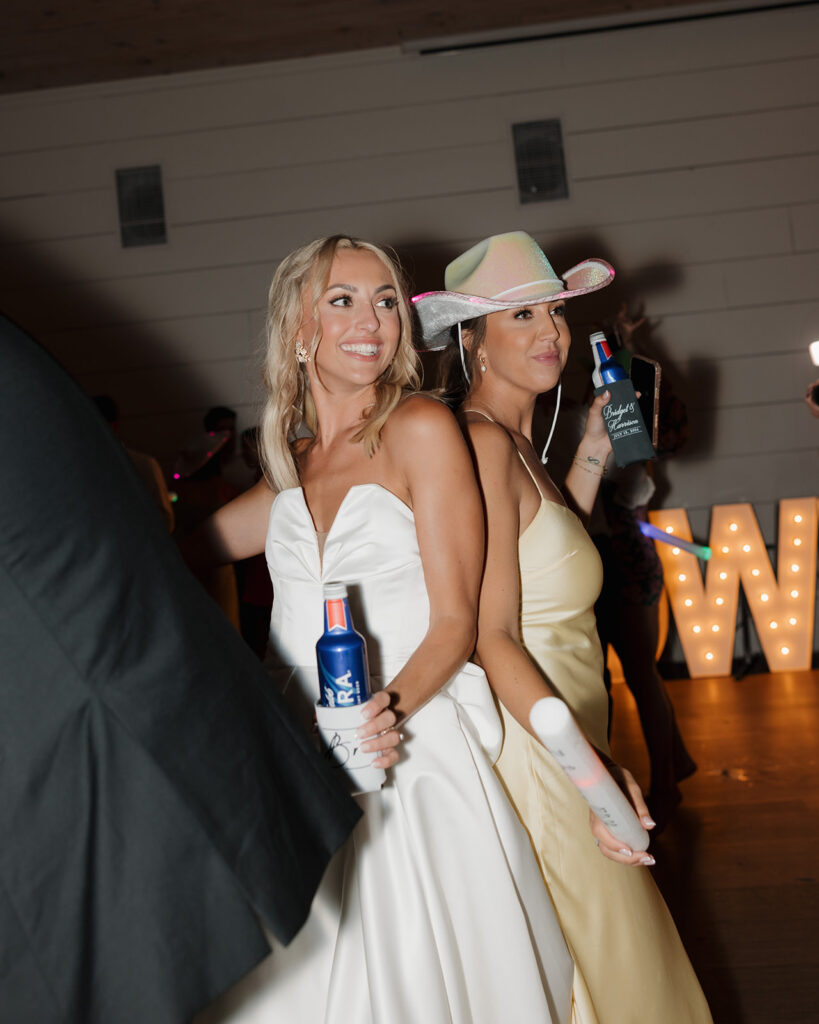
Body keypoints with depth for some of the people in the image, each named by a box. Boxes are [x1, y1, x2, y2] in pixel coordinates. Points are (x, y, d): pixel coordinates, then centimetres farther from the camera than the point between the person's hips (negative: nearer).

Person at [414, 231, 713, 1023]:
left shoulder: (517, 443, 12)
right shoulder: (481, 442, -18)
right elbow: (492, 638, -22)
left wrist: (592, 454, 14)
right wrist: (591, 767, -29)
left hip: (559, 738, 9)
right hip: (526, 745, -9)